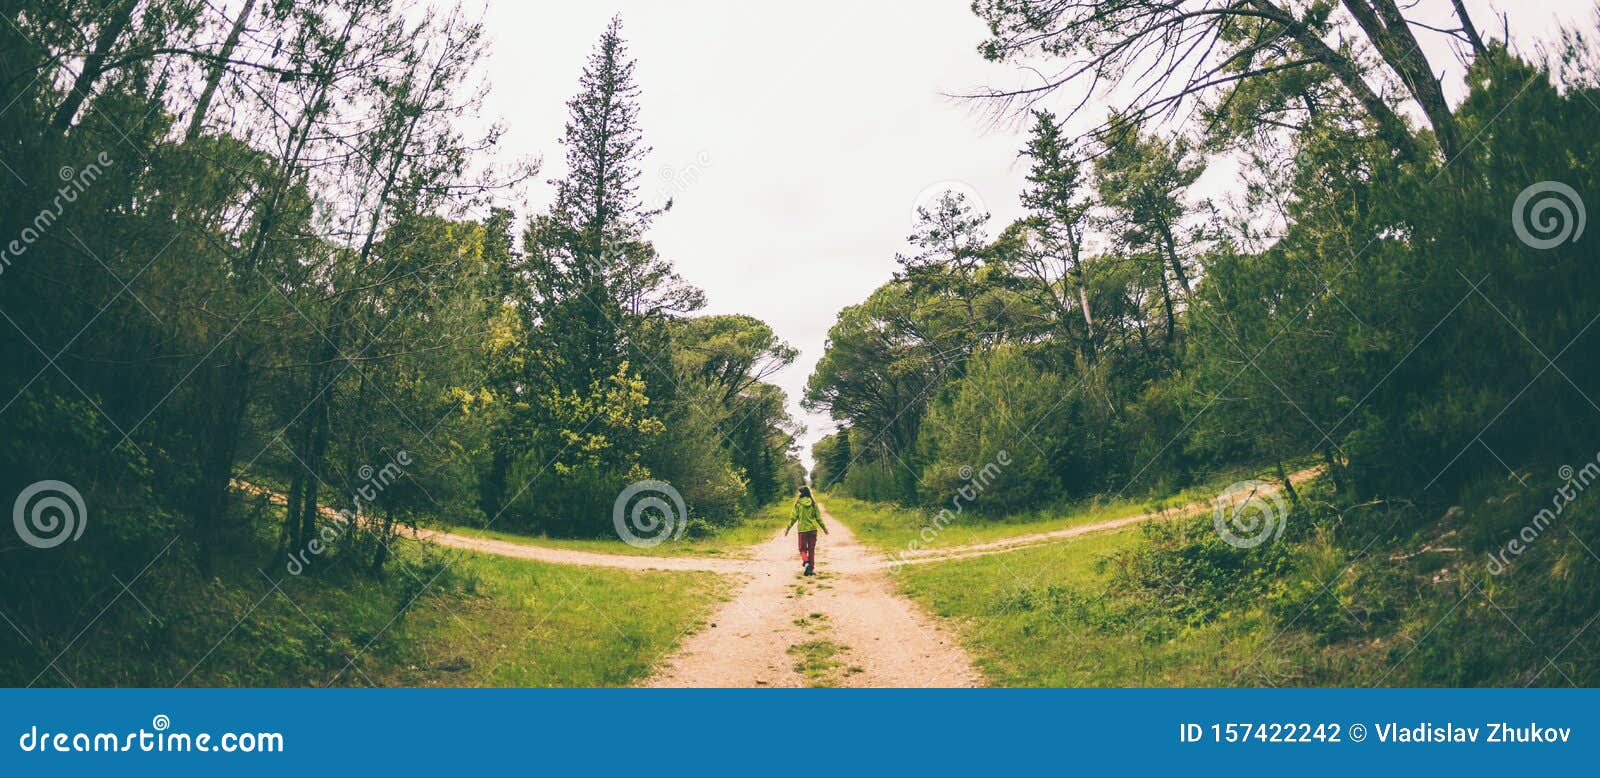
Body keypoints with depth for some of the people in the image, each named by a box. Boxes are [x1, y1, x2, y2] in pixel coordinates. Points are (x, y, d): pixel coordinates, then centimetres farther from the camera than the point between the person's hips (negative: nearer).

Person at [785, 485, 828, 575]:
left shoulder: (798, 503, -6)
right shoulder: (813, 503, 1)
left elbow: (794, 517, -5)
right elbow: (818, 517, 5)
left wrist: (788, 528, 5)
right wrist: (824, 528, 16)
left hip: (802, 529, -2)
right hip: (813, 528, 2)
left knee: (802, 549, 9)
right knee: (811, 549, 12)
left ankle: (806, 563, -16)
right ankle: (811, 568, 11)